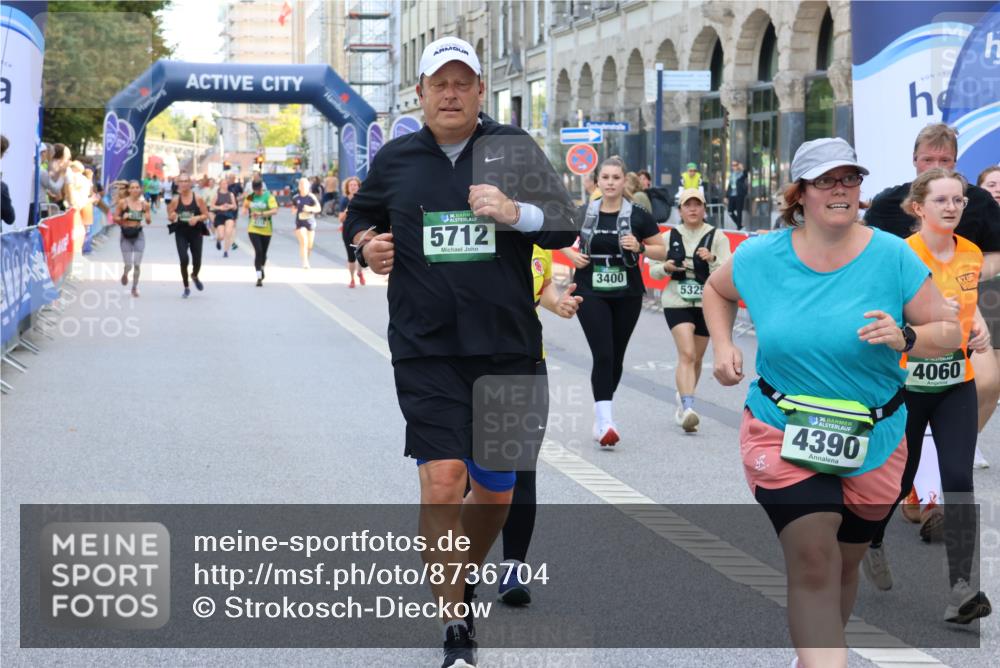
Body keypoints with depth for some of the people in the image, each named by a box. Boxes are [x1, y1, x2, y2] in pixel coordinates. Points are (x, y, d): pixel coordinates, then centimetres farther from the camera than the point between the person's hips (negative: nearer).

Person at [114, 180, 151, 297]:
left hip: (138, 235, 2)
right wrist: (122, 218, -19)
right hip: (126, 235, -2)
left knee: (137, 264, -2)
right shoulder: (122, 203, -5)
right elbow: (114, 218, 0)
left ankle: (135, 287, 17)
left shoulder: (144, 204, 2)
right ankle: (125, 274, 33)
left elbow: (149, 221, 10)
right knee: (128, 265, -3)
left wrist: (148, 219, -12)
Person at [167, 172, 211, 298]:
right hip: (181, 233, 0)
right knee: (183, 259, -12)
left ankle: (194, 276, 41)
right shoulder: (175, 200, -1)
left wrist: (197, 218, -18)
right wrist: (172, 217, -16)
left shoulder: (198, 199, -3)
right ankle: (186, 288, 6)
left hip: (196, 232, 0)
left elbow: (206, 215, 1)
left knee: (197, 261, 3)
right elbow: (170, 217, 7)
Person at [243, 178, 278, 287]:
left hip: (266, 229, -1)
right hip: (253, 229, 1)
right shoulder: (250, 197, 3)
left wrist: (261, 213, -30)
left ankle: (262, 268, 44)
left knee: (263, 252, 13)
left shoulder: (268, 197, -10)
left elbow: (275, 210, -22)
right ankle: (259, 277, -12)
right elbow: (245, 206, 24)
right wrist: (246, 211, 4)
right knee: (258, 251, -13)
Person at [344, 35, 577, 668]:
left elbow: (566, 225, -1)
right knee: (443, 480, -14)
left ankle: (462, 580, 41)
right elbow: (360, 217, 22)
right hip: (426, 348, -1)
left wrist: (515, 211, -20)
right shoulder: (396, 159, 6)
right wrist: (368, 245, 0)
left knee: (495, 490, 11)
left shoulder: (515, 148, 2)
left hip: (506, 345, 1)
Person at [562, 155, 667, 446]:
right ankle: (606, 421, -18)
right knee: (602, 355, -13)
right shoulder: (583, 214, 2)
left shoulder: (638, 215, -1)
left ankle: (601, 412, 31)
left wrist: (639, 247, -15)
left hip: (627, 296, 1)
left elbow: (661, 251, 4)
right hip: (591, 294, -1)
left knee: (616, 357, 11)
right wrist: (571, 254, 0)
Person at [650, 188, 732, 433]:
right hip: (677, 302, -1)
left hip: (706, 303, 1)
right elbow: (653, 270, 11)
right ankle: (688, 408, -27)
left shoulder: (717, 237, -1)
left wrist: (711, 259, -26)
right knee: (687, 353, -18)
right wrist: (665, 268, -11)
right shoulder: (670, 237, 4)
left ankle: (683, 400, 37)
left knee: (697, 358, 14)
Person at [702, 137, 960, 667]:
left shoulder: (892, 257, -9)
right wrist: (722, 346, 1)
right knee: (813, 563, -19)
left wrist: (905, 336, -25)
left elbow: (948, 333, -5)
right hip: (781, 435, -1)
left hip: (872, 444, 2)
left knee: (844, 564, 17)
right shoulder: (760, 257, -5)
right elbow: (717, 289, 17)